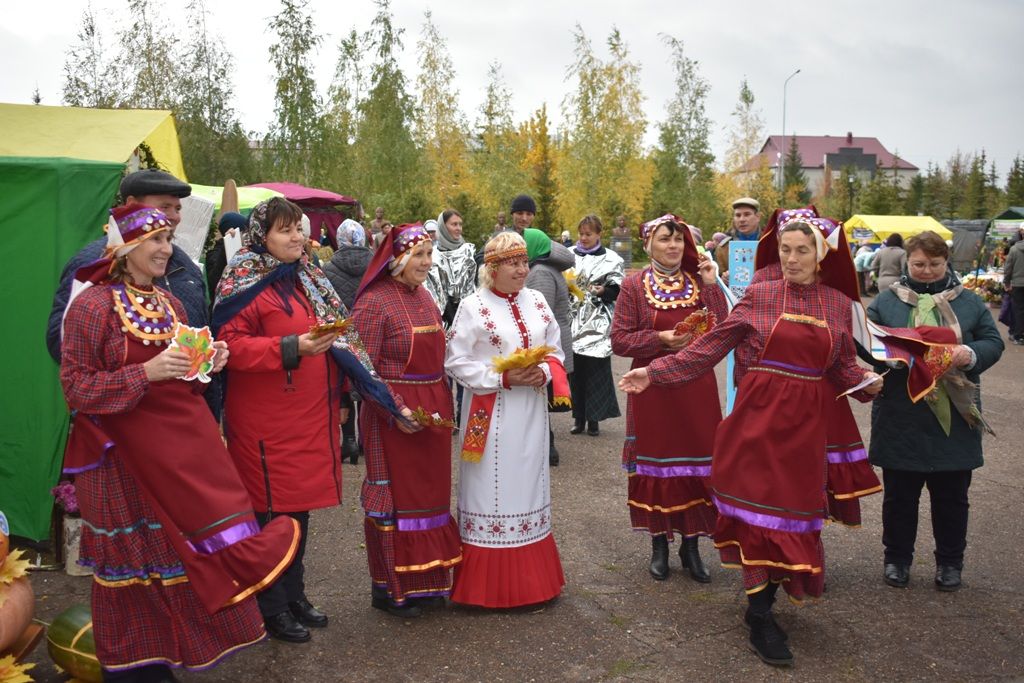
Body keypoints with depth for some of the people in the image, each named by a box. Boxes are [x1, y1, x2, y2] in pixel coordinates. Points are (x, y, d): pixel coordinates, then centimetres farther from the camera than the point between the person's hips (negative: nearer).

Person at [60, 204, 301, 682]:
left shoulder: (169, 302, 11)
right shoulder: (93, 305, -11)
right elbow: (76, 387, -14)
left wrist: (208, 362, -2)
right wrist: (146, 372, -24)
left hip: (181, 446, 6)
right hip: (124, 455, -6)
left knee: (182, 551, 8)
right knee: (134, 558, 6)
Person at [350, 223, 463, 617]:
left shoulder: (423, 297, 11)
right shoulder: (373, 302, -12)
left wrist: (444, 404, 12)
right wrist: (395, 410, -21)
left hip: (434, 413, 8)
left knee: (430, 492, 14)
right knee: (397, 496, 1)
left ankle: (426, 579, 28)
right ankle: (391, 589, 16)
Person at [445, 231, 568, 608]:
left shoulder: (537, 302, 9)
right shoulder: (473, 306, -7)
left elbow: (555, 350, 13)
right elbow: (456, 362, -9)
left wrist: (544, 372, -8)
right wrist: (503, 378, -17)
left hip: (531, 411, 5)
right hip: (491, 413, -5)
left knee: (528, 487, 13)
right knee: (492, 488, 0)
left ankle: (531, 580, 26)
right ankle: (489, 585, 11)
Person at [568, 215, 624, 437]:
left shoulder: (610, 259, 3)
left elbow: (619, 291, 2)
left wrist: (603, 291, -15)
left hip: (598, 325, -2)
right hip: (574, 321, 2)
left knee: (596, 370, -2)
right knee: (575, 371, 4)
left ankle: (593, 418, 7)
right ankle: (578, 417, 13)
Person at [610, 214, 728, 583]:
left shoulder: (699, 282, 6)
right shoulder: (634, 285, 0)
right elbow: (619, 340, -5)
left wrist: (711, 286, -10)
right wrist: (661, 339, -16)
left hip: (696, 389, 2)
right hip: (653, 389, -2)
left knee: (697, 462, 4)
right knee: (656, 463, 5)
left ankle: (691, 545, 19)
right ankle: (659, 544, 21)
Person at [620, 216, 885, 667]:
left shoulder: (839, 305, 7)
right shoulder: (759, 296, -1)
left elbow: (844, 366, 12)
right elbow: (710, 346, -2)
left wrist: (867, 384, -10)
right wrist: (654, 372, -8)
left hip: (805, 422, 3)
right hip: (758, 414, -3)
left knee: (793, 507, 7)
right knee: (758, 505, 0)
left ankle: (765, 594, 28)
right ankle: (760, 618, 9)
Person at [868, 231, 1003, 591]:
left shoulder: (969, 301, 6)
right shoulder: (887, 300, 3)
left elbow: (993, 342, 5)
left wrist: (971, 354, -15)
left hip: (955, 417, 1)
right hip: (900, 418, -1)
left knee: (951, 495, 12)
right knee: (899, 493, 9)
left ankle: (950, 561, 29)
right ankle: (897, 557, 26)